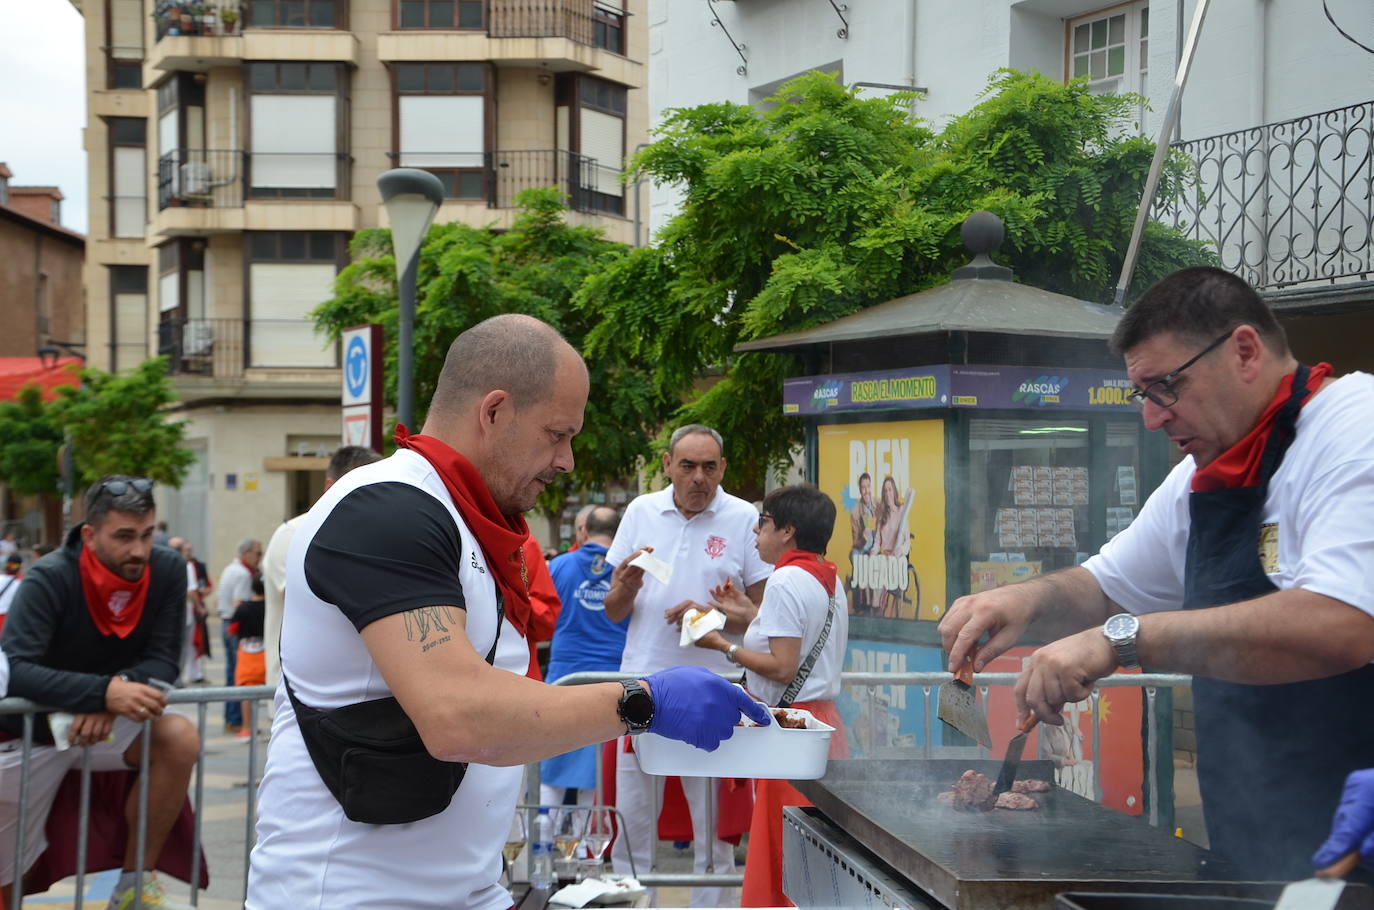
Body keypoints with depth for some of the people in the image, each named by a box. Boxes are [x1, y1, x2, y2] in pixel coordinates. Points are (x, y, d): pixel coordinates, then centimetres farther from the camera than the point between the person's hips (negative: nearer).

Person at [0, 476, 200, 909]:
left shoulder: (167, 570, -13)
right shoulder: (50, 578, -22)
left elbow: (162, 664, -11)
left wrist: (119, 689, -33)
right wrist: (104, 692, -45)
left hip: (110, 725, 3)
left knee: (179, 739, -25)